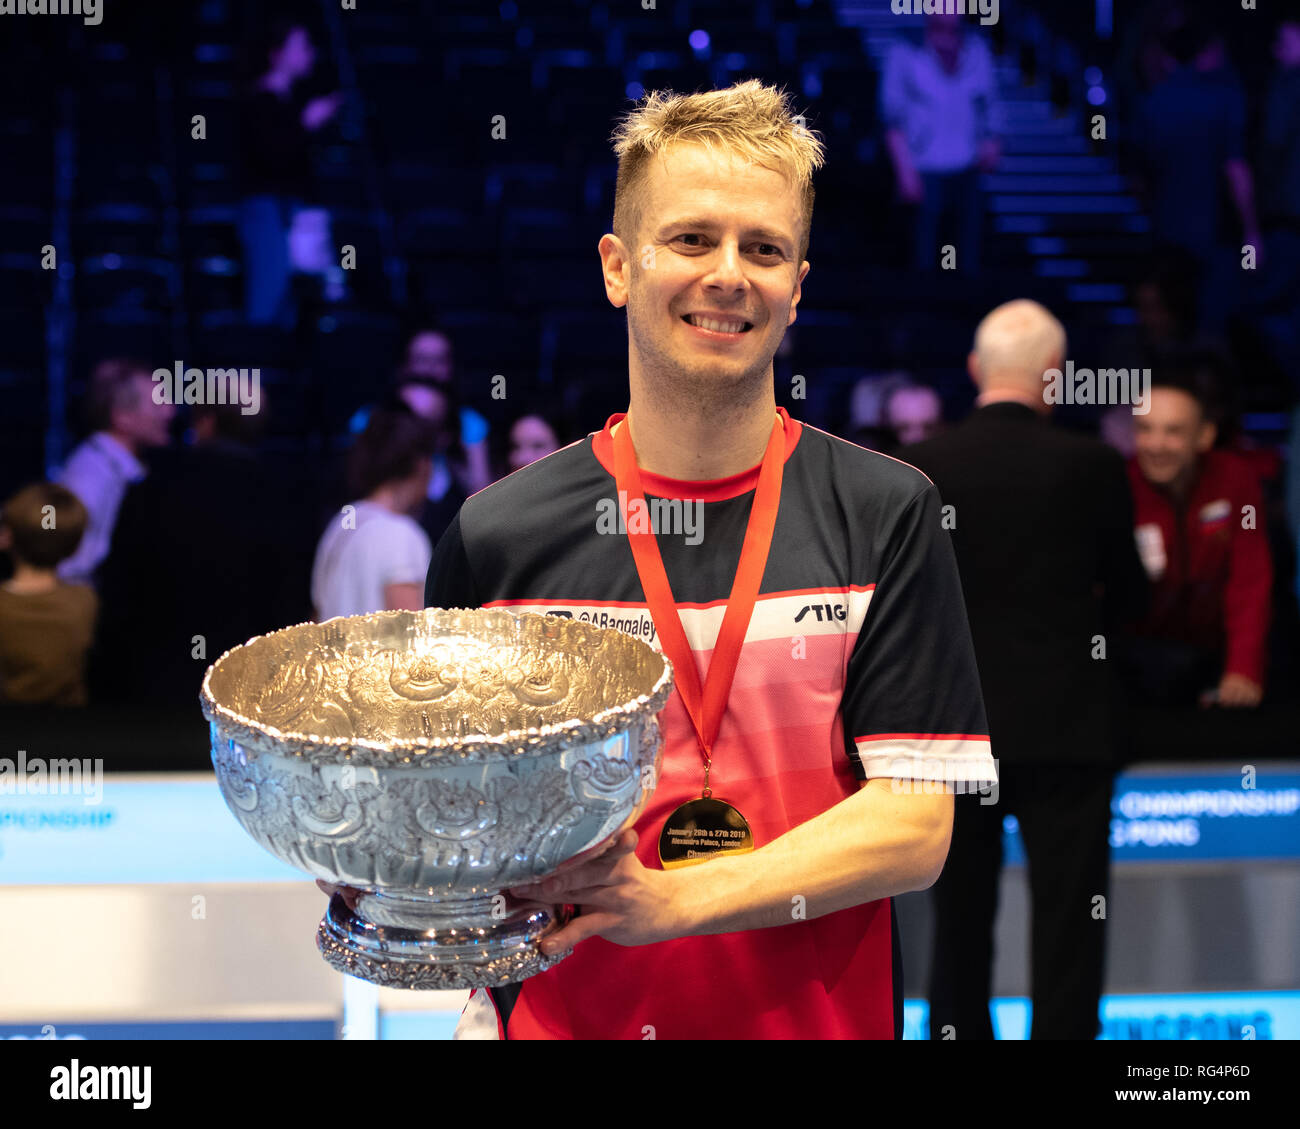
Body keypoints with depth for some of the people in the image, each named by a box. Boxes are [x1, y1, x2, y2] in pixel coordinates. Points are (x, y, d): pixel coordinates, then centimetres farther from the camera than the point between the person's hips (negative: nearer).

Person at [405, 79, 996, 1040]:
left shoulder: (886, 515, -5)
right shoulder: (497, 532, -3)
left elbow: (914, 824, -11)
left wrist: (671, 900, -21)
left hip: (817, 1019, 0)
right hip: (556, 1017, 0)